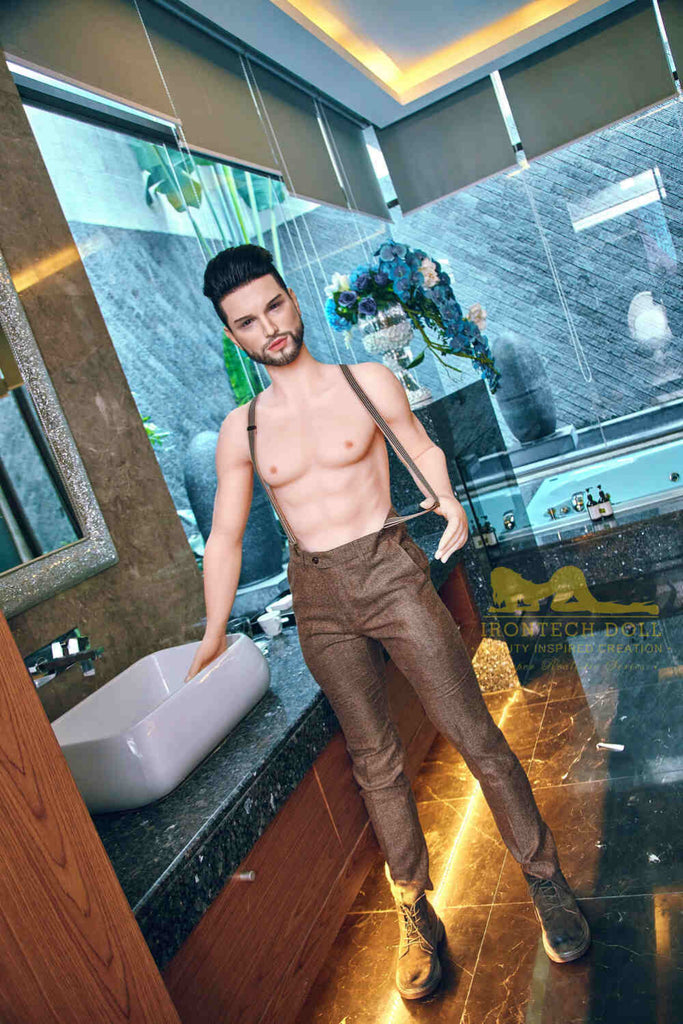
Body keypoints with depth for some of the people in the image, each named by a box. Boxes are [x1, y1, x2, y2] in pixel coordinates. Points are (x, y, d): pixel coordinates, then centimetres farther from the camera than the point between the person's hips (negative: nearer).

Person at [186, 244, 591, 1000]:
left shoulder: (369, 383, 0)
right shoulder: (241, 430, 5)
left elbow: (420, 447, 13)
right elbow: (225, 537, 8)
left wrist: (447, 500, -8)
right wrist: (215, 632, 4)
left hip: (390, 573, -1)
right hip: (318, 602, 2)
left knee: (473, 735, 1)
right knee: (374, 760, 10)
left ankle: (544, 879, 23)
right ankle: (415, 916, 28)